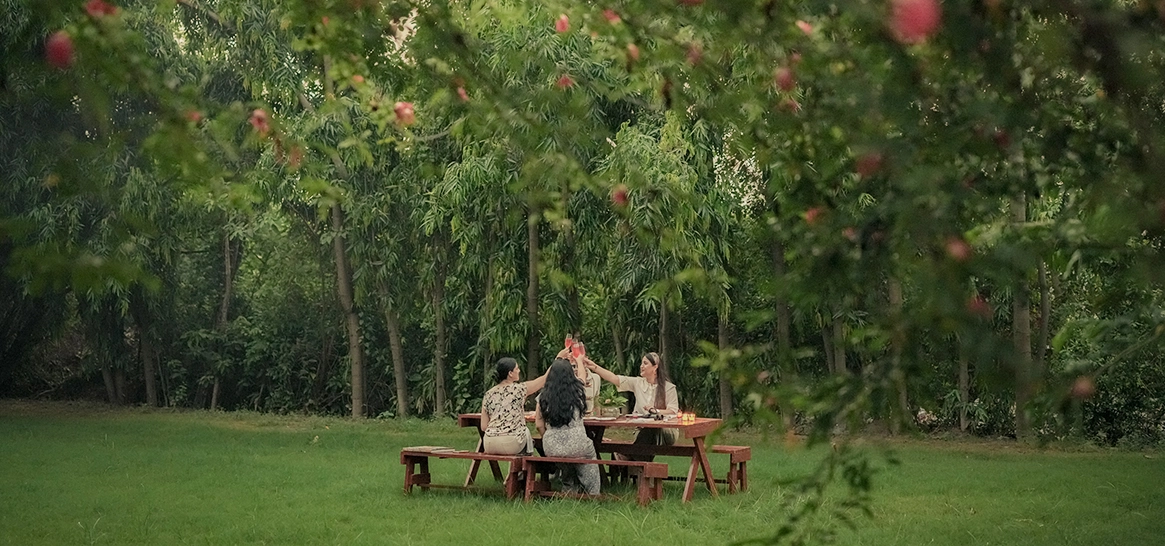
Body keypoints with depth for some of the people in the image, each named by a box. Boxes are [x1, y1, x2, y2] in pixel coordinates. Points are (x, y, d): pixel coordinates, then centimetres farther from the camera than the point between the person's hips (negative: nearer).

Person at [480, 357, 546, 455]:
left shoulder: (488, 395, 8)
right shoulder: (518, 389, -4)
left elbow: (483, 427, 8)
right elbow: (545, 379, 4)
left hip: (489, 445, 4)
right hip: (511, 444, -4)